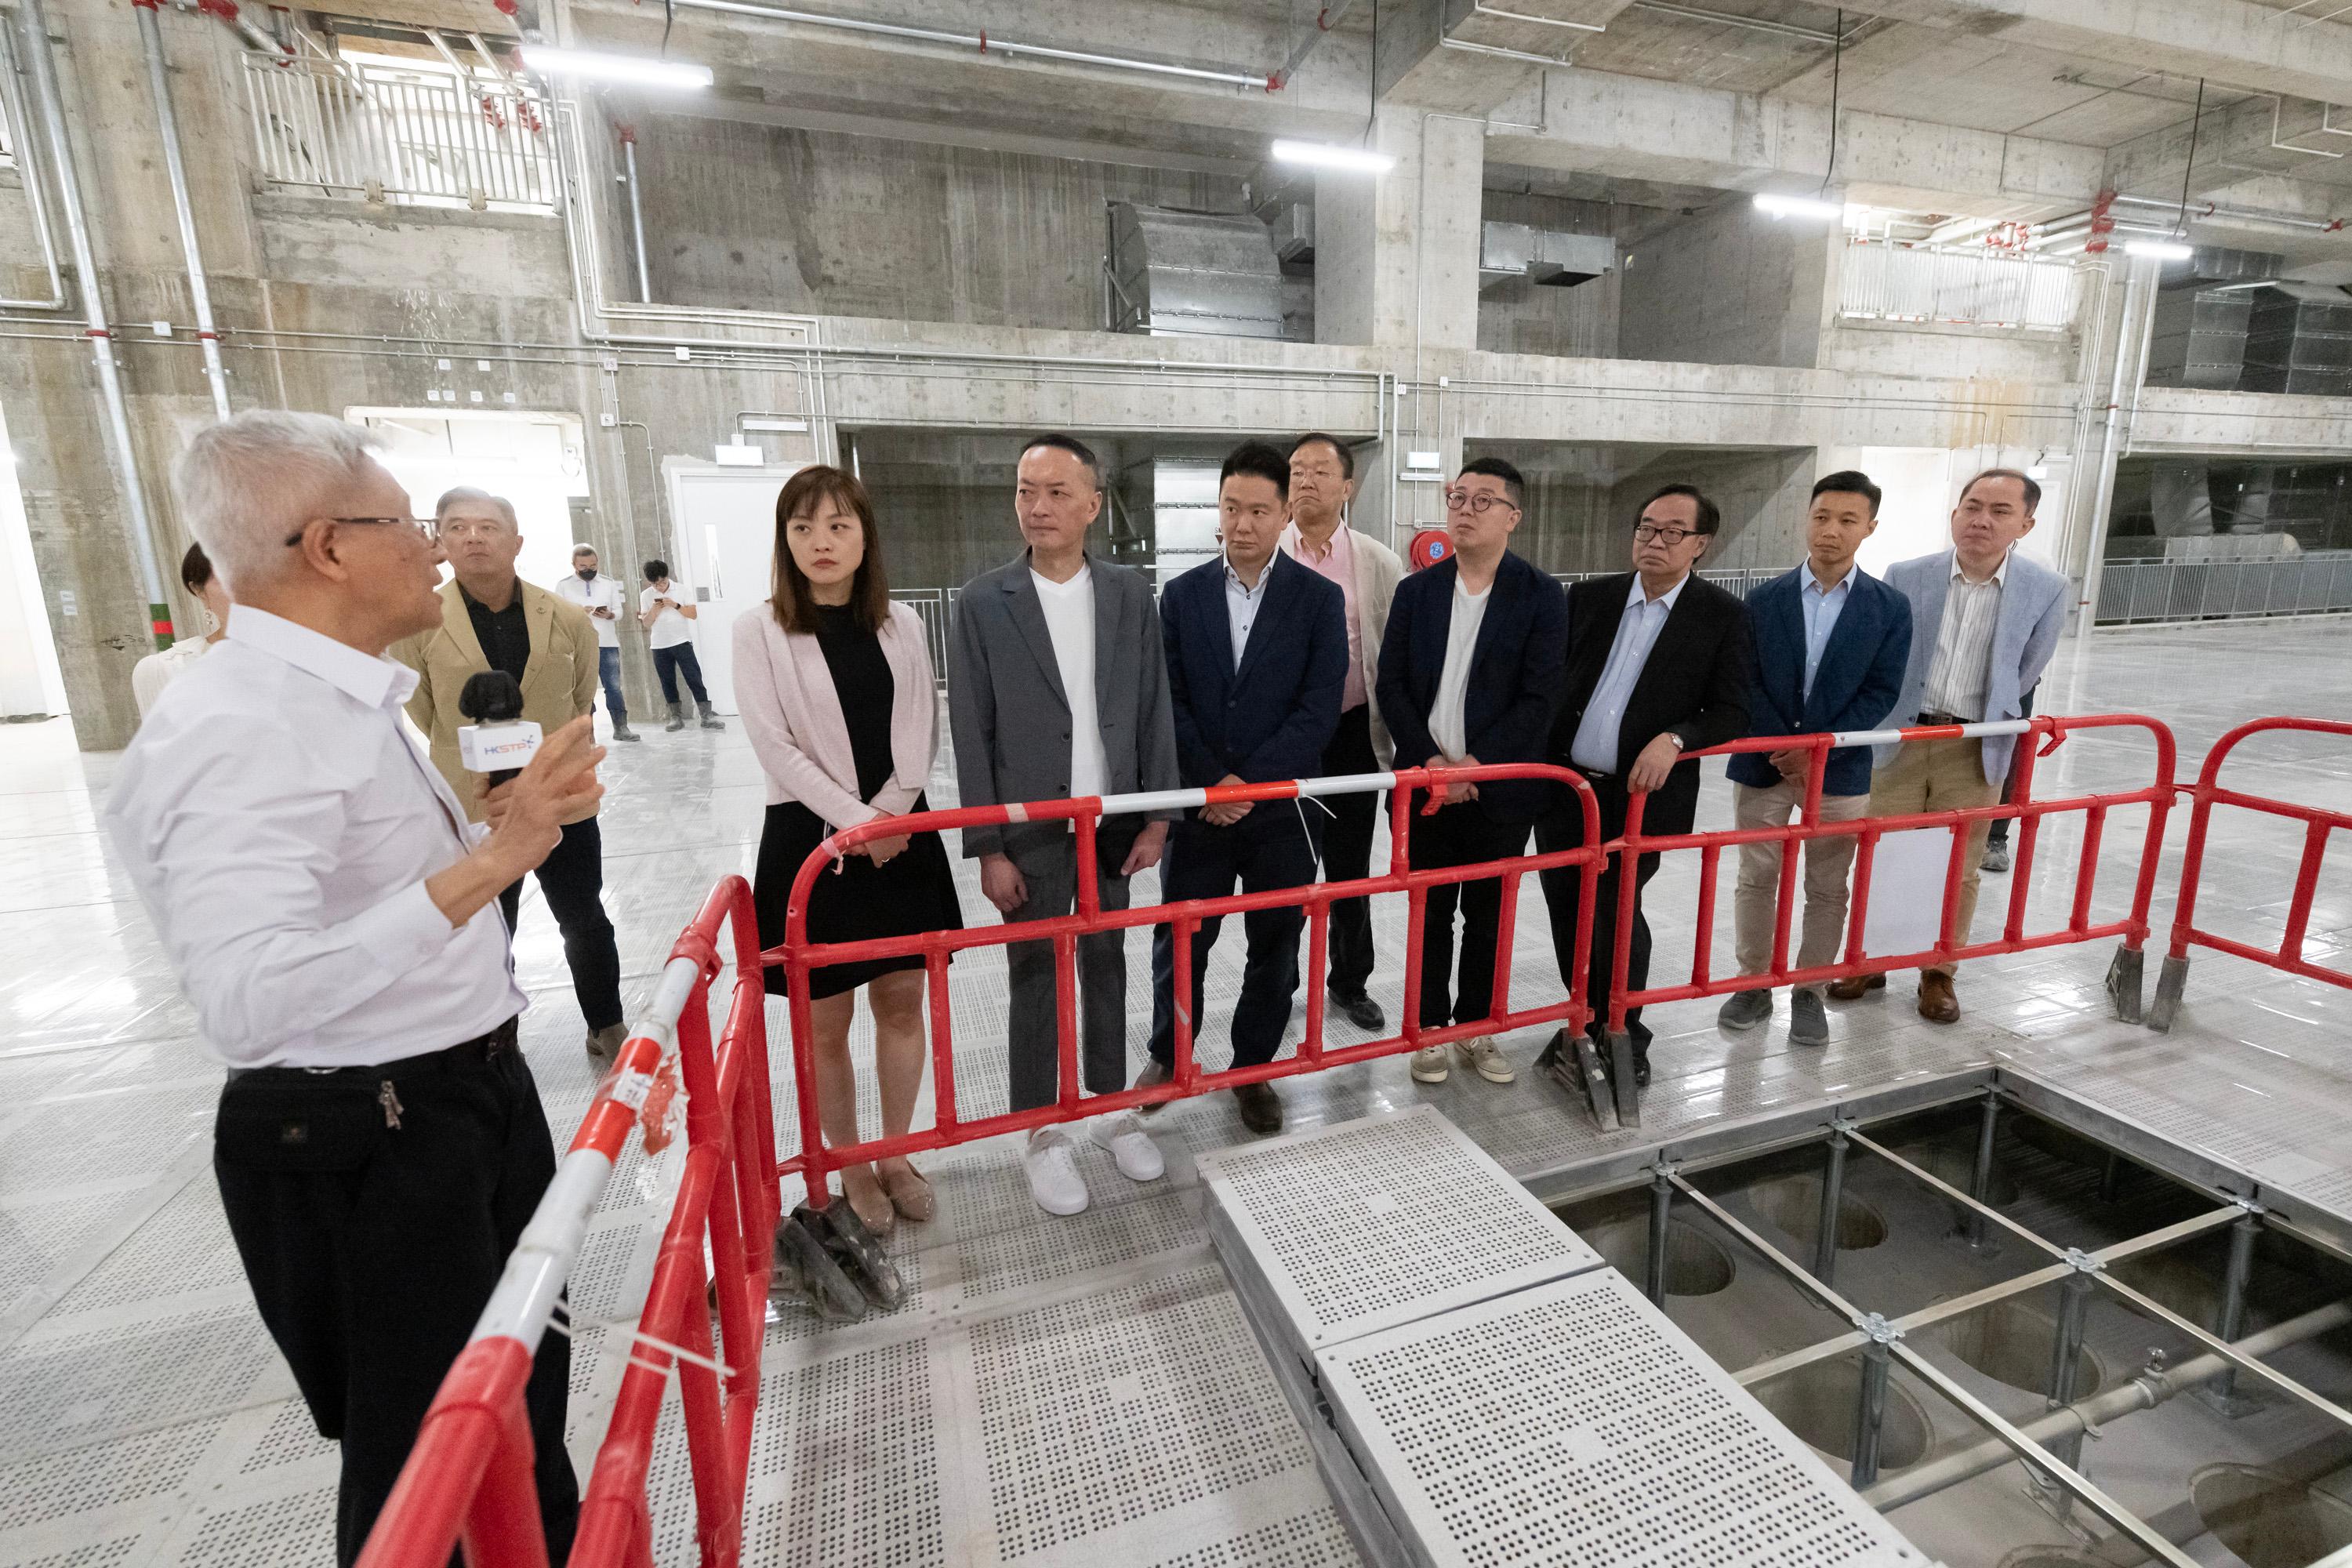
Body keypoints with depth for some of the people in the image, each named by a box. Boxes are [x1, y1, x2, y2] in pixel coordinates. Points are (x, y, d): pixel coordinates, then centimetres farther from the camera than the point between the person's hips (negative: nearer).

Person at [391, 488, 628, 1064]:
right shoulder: (417, 625, -10)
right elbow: (423, 715, 2)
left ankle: (606, 1027, 34)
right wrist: (472, 778, 6)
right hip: (473, 815, -1)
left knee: (586, 922, 14)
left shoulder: (569, 620, -6)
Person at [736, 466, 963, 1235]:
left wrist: (893, 812, -11)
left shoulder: (901, 623, 5)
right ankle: (852, 1169, 29)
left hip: (902, 833, 3)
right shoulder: (760, 631, -4)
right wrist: (856, 822, -16)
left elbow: (922, 731, 3)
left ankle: (896, 1155, 31)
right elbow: (776, 746, -10)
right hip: (812, 837, -3)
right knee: (826, 1023, 8)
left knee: (902, 1003, 12)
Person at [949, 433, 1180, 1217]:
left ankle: (1112, 1108, 36)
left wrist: (1156, 819, 0)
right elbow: (971, 733, -7)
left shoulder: (1130, 594, 0)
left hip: (1112, 824, 3)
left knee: (1105, 969, 16)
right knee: (1034, 982, 10)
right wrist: (988, 849, -9)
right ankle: (1042, 1134, 28)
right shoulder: (984, 601, -6)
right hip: (1030, 832, -2)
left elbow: (1154, 712, 3)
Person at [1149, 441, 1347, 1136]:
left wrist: (1249, 780, -16)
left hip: (1282, 806, -1)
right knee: (1178, 944, 12)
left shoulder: (1320, 599, -1)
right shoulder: (1182, 595, 3)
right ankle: (1169, 1056, 36)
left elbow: (1320, 709, -9)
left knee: (1275, 950, 11)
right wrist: (1210, 783, -12)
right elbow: (1170, 701, -1)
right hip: (1199, 807, 1)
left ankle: (1253, 1070, 33)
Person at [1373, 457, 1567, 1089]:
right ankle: (1430, 1028, 26)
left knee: (1489, 914, 11)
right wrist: (1427, 758, -12)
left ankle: (1477, 1028, 29)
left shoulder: (1542, 597, -3)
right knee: (1430, 913, 11)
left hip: (1500, 786, -1)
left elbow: (1538, 698, -9)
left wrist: (1475, 762, -18)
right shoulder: (1416, 590, 4)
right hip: (1426, 781, 2)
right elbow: (1391, 684, 0)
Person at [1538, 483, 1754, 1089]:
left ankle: (1624, 1034, 24)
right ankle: (1589, 1023, 32)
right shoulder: (1589, 597, 6)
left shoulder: (1723, 615, -1)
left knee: (1614, 914, -1)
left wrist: (1675, 739, -21)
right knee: (1569, 915, 10)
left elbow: (1733, 714, -4)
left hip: (1643, 795, -3)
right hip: (1564, 788, 3)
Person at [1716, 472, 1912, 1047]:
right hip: (1763, 763, 0)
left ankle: (1810, 992, 24)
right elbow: (1745, 683, -4)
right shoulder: (1763, 600, 0)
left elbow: (1880, 693, -5)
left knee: (1827, 889, 9)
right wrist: (1779, 746, -13)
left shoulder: (1891, 607, 0)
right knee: (1756, 881, 8)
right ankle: (1754, 985, 22)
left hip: (1841, 768, 0)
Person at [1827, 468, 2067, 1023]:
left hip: (1977, 749, 0)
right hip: (1900, 739, 0)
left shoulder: (2047, 589, -5)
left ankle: (1939, 974, 27)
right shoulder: (1905, 576, -7)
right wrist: (1896, 717, 8)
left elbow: (2024, 675, 7)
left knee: (1958, 870, 9)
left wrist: (1980, 715, 14)